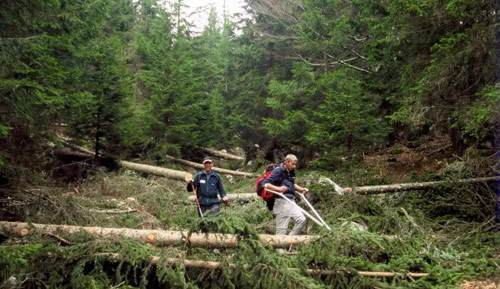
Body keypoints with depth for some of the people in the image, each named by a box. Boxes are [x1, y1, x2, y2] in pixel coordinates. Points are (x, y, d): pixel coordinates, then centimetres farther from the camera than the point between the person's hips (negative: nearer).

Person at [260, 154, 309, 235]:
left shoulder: (291, 172, 14)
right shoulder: (278, 171, -9)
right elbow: (265, 184, -16)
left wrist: (302, 189, 19)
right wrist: (278, 189, -28)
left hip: (291, 201, 7)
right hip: (282, 202, -7)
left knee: (302, 219, -5)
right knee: (282, 229, -5)